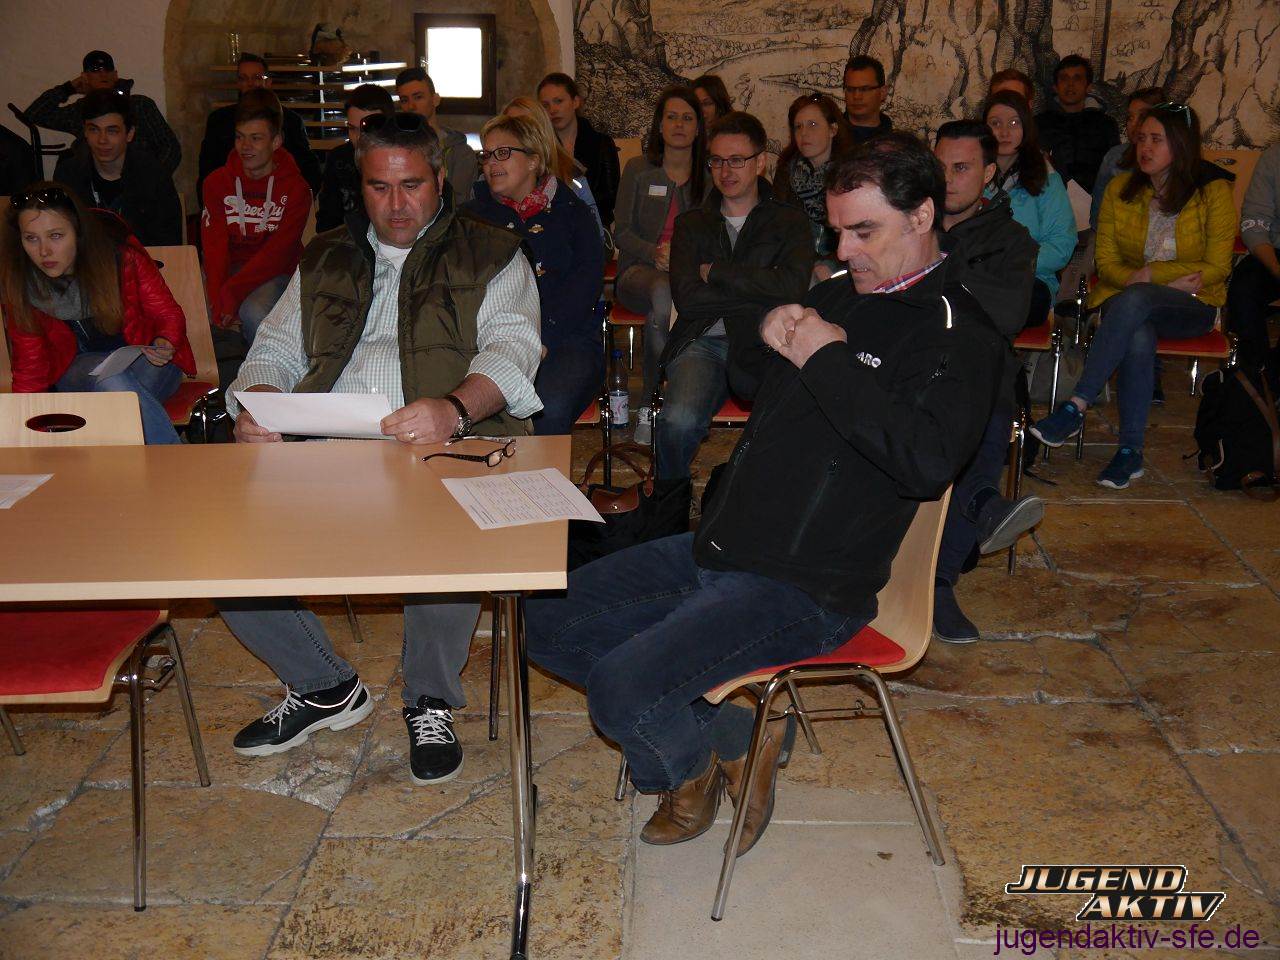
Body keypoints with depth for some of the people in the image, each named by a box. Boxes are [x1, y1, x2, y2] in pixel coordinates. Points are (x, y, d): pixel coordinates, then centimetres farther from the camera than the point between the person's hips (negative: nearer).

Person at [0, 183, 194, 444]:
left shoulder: (121, 256, -16)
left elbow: (169, 315, -5)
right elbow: (30, 363, -1)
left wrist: (164, 345, -28)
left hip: (145, 361, -1)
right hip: (75, 371, 1)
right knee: (107, 378, -33)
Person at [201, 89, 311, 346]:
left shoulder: (296, 189, -5)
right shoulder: (217, 182, 6)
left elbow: (277, 252, -14)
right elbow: (214, 244, -4)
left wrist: (232, 292, -26)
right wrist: (217, 298, -23)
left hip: (274, 274, -3)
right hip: (228, 267, 3)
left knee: (254, 313, -34)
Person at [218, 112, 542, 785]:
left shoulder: (492, 256, 13)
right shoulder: (325, 260, 27)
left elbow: (511, 349, -3)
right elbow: (277, 349, 23)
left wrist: (454, 408, -25)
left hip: (443, 449, -4)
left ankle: (431, 702, -8)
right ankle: (324, 688, 5)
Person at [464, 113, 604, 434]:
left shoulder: (573, 213, 17)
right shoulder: (473, 215, 22)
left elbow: (586, 282, 3)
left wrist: (541, 340, -12)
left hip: (565, 339, -1)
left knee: (550, 409, -33)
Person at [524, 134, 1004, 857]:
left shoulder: (957, 335, -9)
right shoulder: (836, 295, 15)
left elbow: (928, 461, -28)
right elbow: (745, 378, 29)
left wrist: (828, 362, -22)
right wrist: (764, 337, 5)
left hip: (804, 588, -9)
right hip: (715, 548, 9)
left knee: (619, 693, -23)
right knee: (549, 623, 5)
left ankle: (741, 744, 9)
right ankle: (718, 739, 9)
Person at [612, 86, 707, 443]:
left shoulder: (708, 176, 13)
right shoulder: (638, 169, 9)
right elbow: (621, 232, 4)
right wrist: (655, 253, -15)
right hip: (640, 270, -1)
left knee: (665, 305, -37)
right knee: (663, 293, -39)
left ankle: (648, 404, -24)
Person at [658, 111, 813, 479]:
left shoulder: (790, 222, 16)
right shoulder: (691, 224, 21)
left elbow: (792, 287, -5)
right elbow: (686, 298, 3)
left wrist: (714, 271, 2)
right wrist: (761, 298, -1)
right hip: (703, 342, 1)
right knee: (679, 422, -31)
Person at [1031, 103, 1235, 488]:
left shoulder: (1213, 192, -3)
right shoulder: (1120, 188, 5)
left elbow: (1216, 268, -5)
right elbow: (1106, 261, 4)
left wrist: (1149, 275, -15)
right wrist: (1172, 280, -11)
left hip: (1193, 307, -2)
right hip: (1128, 301, 2)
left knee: (1134, 299, -38)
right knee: (1138, 337, -37)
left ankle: (1076, 407, -39)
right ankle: (1131, 450, -31)